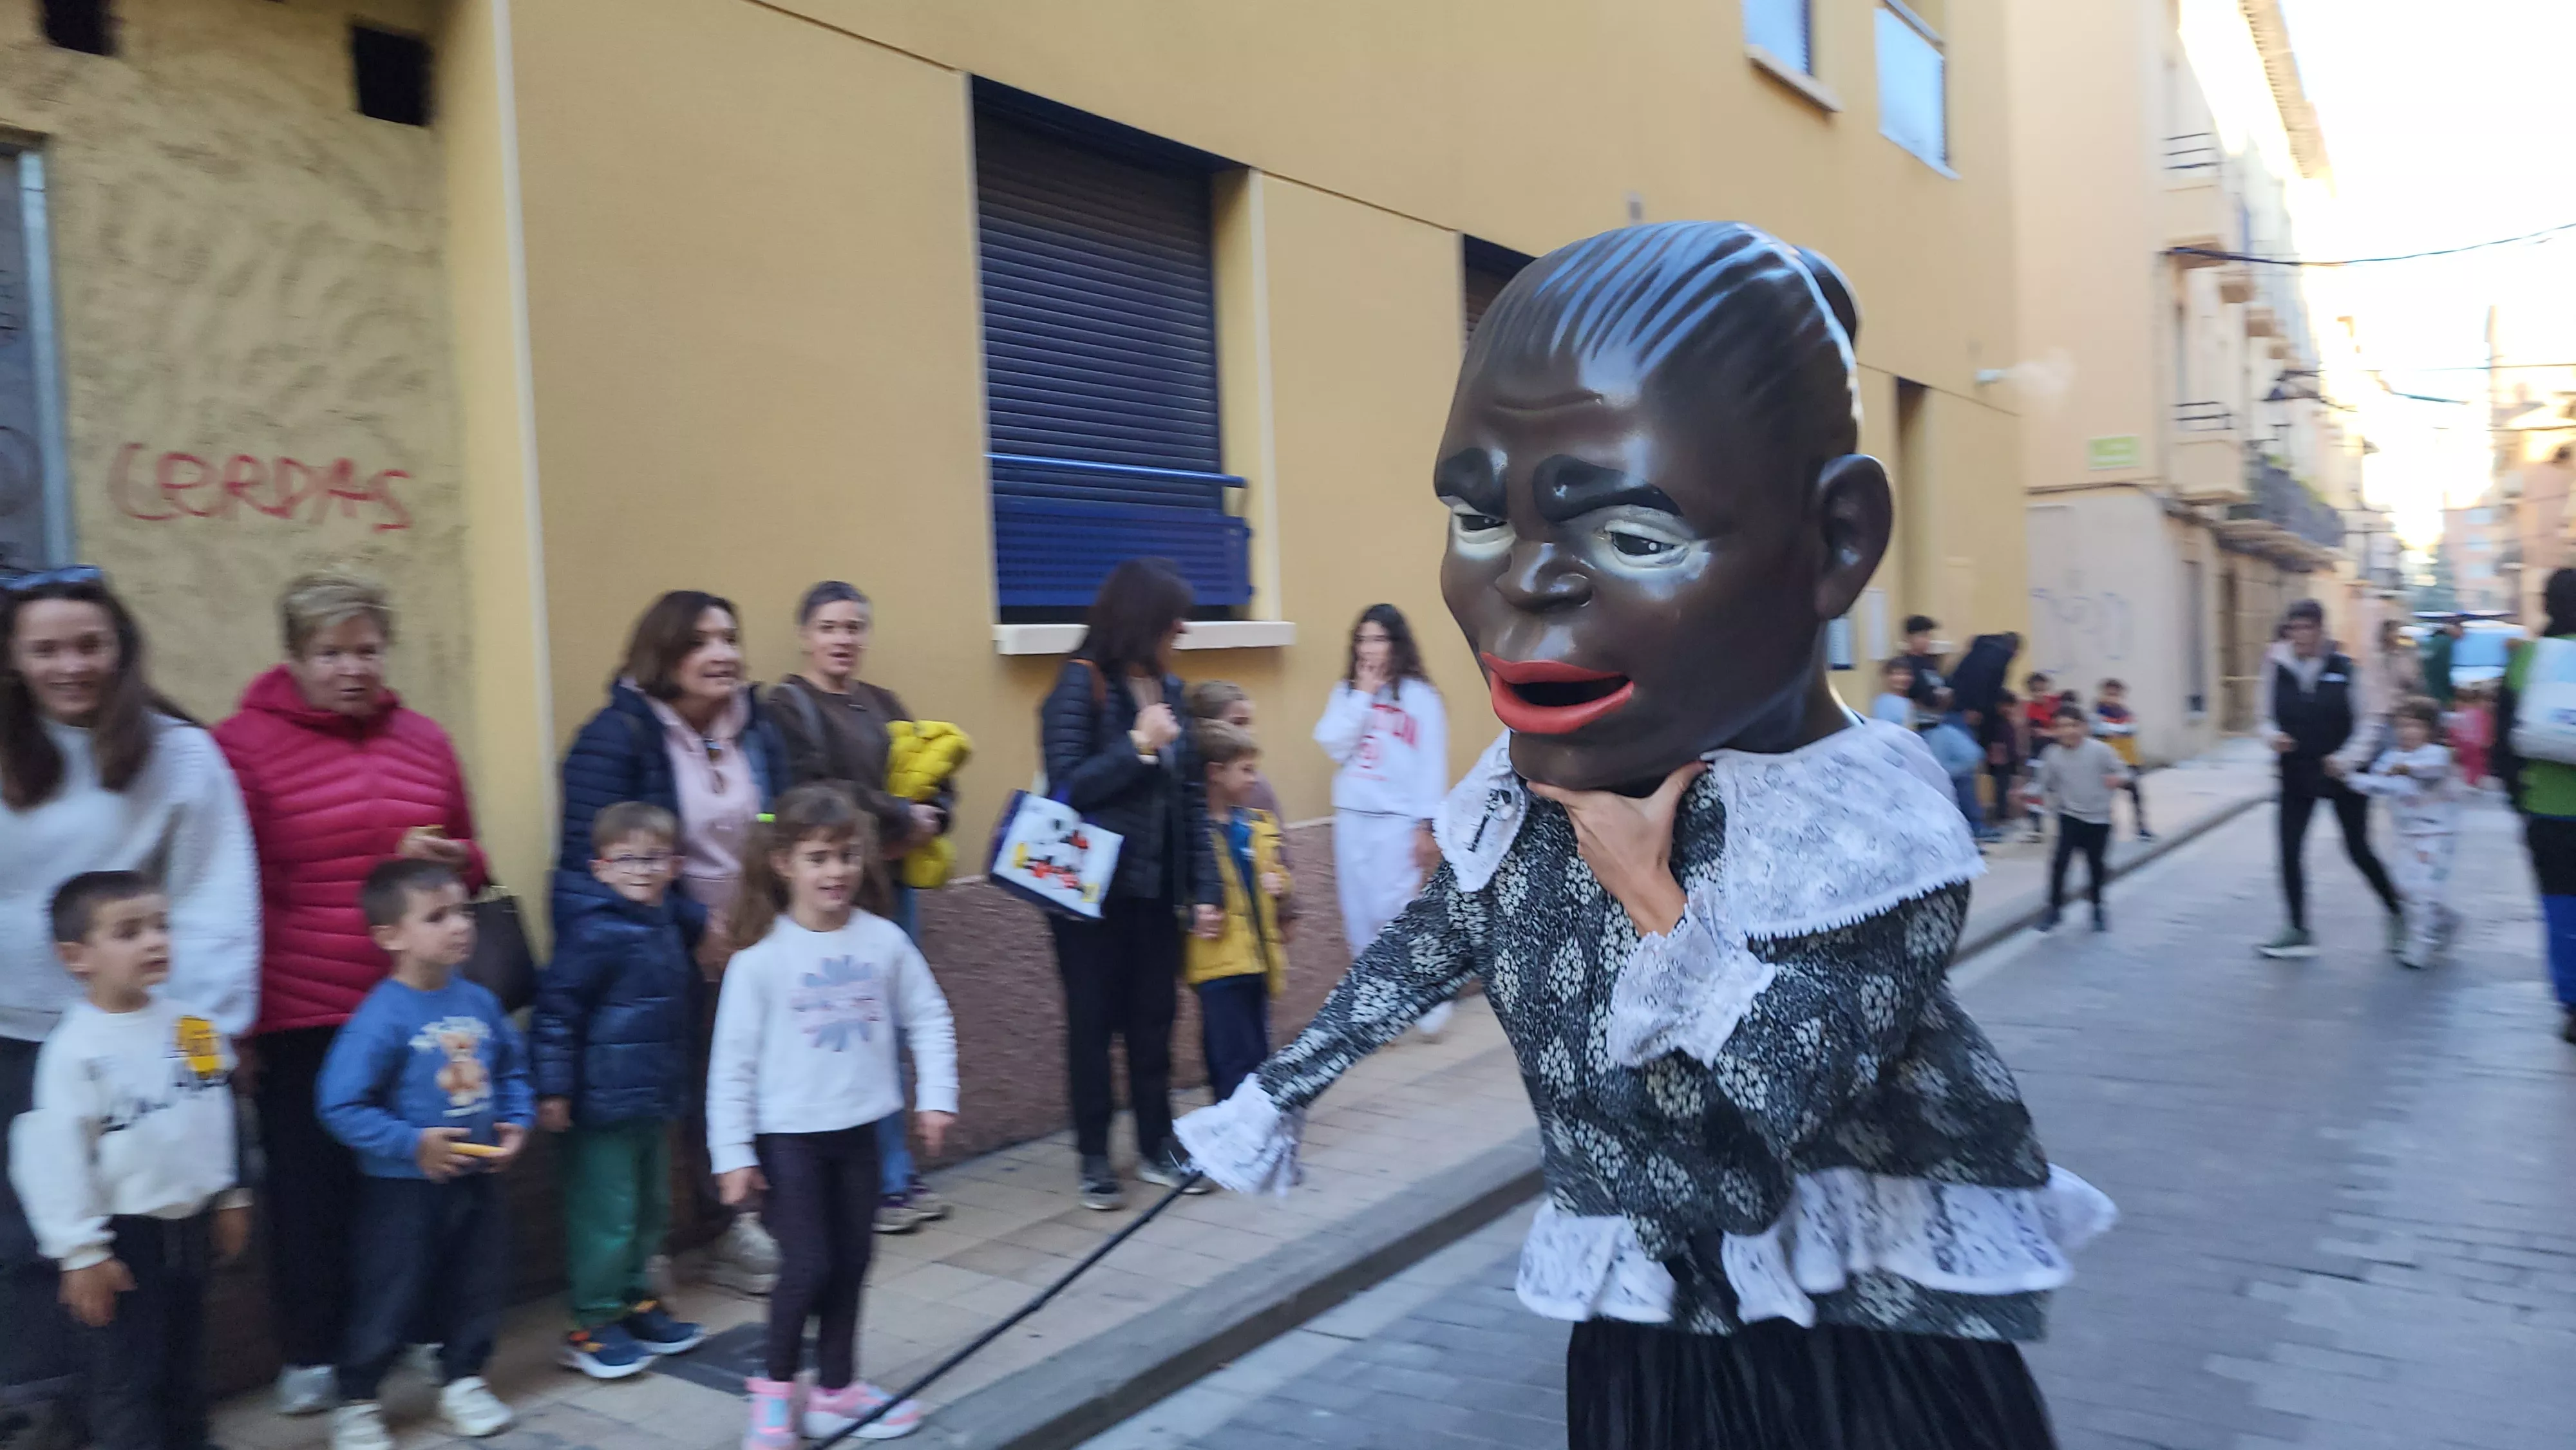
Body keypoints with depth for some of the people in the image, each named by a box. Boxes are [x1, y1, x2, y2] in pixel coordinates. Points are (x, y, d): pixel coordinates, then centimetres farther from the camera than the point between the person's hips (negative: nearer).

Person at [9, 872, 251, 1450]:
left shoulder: (190, 1026, 0)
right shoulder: (74, 1048, -18)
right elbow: (55, 1154, -17)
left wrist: (230, 1197, 15)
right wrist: (81, 1251, -15)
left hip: (190, 1224, 6)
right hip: (124, 1235, -6)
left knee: (185, 1362, 19)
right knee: (125, 1378, 5)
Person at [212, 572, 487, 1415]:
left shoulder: (424, 741, 8)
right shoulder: (244, 745, -4)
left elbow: (468, 864, 19)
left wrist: (448, 859, -5)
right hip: (299, 1020, -3)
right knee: (310, 1188, 5)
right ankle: (310, 1354, 24)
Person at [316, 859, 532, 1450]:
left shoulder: (480, 1002, -1)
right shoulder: (382, 1016, -20)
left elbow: (512, 1072, 11)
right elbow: (341, 1107, -21)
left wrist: (517, 1124, -4)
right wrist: (412, 1144, -24)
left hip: (477, 1179, 6)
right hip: (404, 1187, -6)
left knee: (477, 1289, 17)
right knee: (388, 1302, 6)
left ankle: (462, 1382, 37)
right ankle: (355, 1403, 27)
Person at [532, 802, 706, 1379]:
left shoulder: (667, 925, 10)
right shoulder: (595, 932, -16)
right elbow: (555, 1012, -18)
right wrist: (553, 1089, -21)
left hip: (656, 1100, 9)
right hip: (604, 1102, -9)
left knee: (651, 1208, 18)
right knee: (606, 1215, -1)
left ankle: (637, 1303, 32)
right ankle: (593, 1325, 12)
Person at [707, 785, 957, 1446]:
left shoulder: (884, 940, -3)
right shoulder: (761, 957, -12)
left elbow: (929, 1019, 7)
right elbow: (732, 1061, -9)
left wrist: (936, 1096, -1)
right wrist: (733, 1154, -9)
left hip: (858, 1130, 4)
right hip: (787, 1136, -4)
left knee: (851, 1262, 13)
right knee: (807, 1267, -5)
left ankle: (836, 1387, 30)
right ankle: (775, 1385, 21)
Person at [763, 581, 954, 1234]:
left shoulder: (882, 704, 17)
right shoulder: (788, 704, -3)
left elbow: (935, 779, 14)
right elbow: (817, 790, -16)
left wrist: (929, 821, -7)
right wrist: (903, 817, -12)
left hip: (895, 881, 7)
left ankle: (900, 1175, 20)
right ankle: (882, 1180, 7)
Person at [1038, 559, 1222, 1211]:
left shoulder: (1168, 688, 6)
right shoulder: (1081, 685, -10)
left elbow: (1192, 797, 7)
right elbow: (1065, 787, -16)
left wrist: (1206, 888, 4)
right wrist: (1137, 747, -22)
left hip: (1157, 888, 5)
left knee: (1154, 1018, 11)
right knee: (1093, 1022, 6)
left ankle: (1157, 1145, 24)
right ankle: (1094, 1158, 17)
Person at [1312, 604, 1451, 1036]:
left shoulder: (1419, 695, -4)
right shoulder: (1346, 691, 9)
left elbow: (1432, 765, -6)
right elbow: (1332, 743, -4)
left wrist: (1427, 826, -9)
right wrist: (1363, 696, -8)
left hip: (1398, 820, -5)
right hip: (1352, 818, 5)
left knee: (1392, 914, -9)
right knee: (1358, 918, 7)